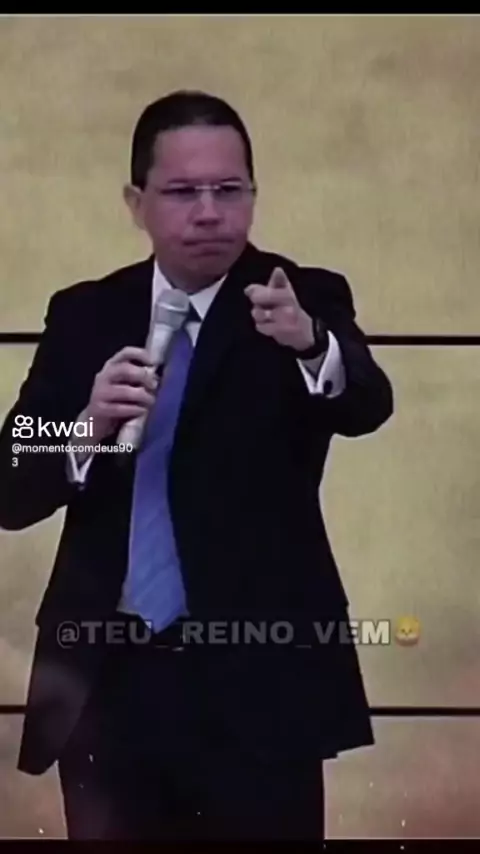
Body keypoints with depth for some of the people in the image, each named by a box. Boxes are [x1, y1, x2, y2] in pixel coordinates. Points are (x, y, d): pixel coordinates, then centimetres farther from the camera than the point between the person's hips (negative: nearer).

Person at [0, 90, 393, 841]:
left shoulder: (306, 302, -2)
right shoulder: (84, 315, 5)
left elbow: (367, 406, -22)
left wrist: (312, 346, -43)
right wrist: (88, 427, -19)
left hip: (258, 680, -2)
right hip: (107, 680, 3)